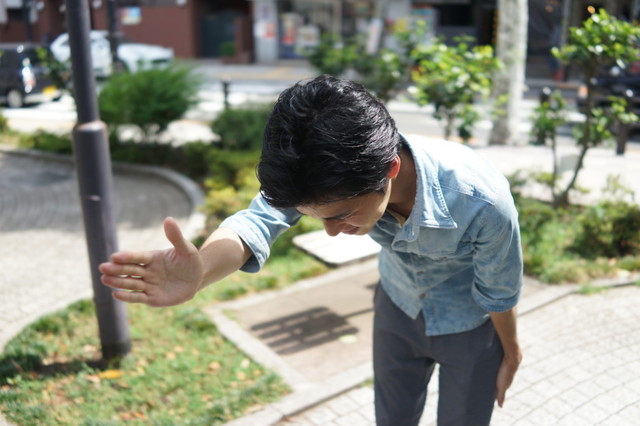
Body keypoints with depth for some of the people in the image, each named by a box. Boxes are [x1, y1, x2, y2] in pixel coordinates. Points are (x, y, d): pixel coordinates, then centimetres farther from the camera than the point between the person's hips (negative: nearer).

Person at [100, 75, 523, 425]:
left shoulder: (483, 200, -39)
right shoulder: (328, 174, -30)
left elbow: (500, 292, -21)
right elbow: (261, 216, -43)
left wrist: (511, 351, -1)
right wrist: (201, 269, -65)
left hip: (469, 325, -2)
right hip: (398, 307, 3)